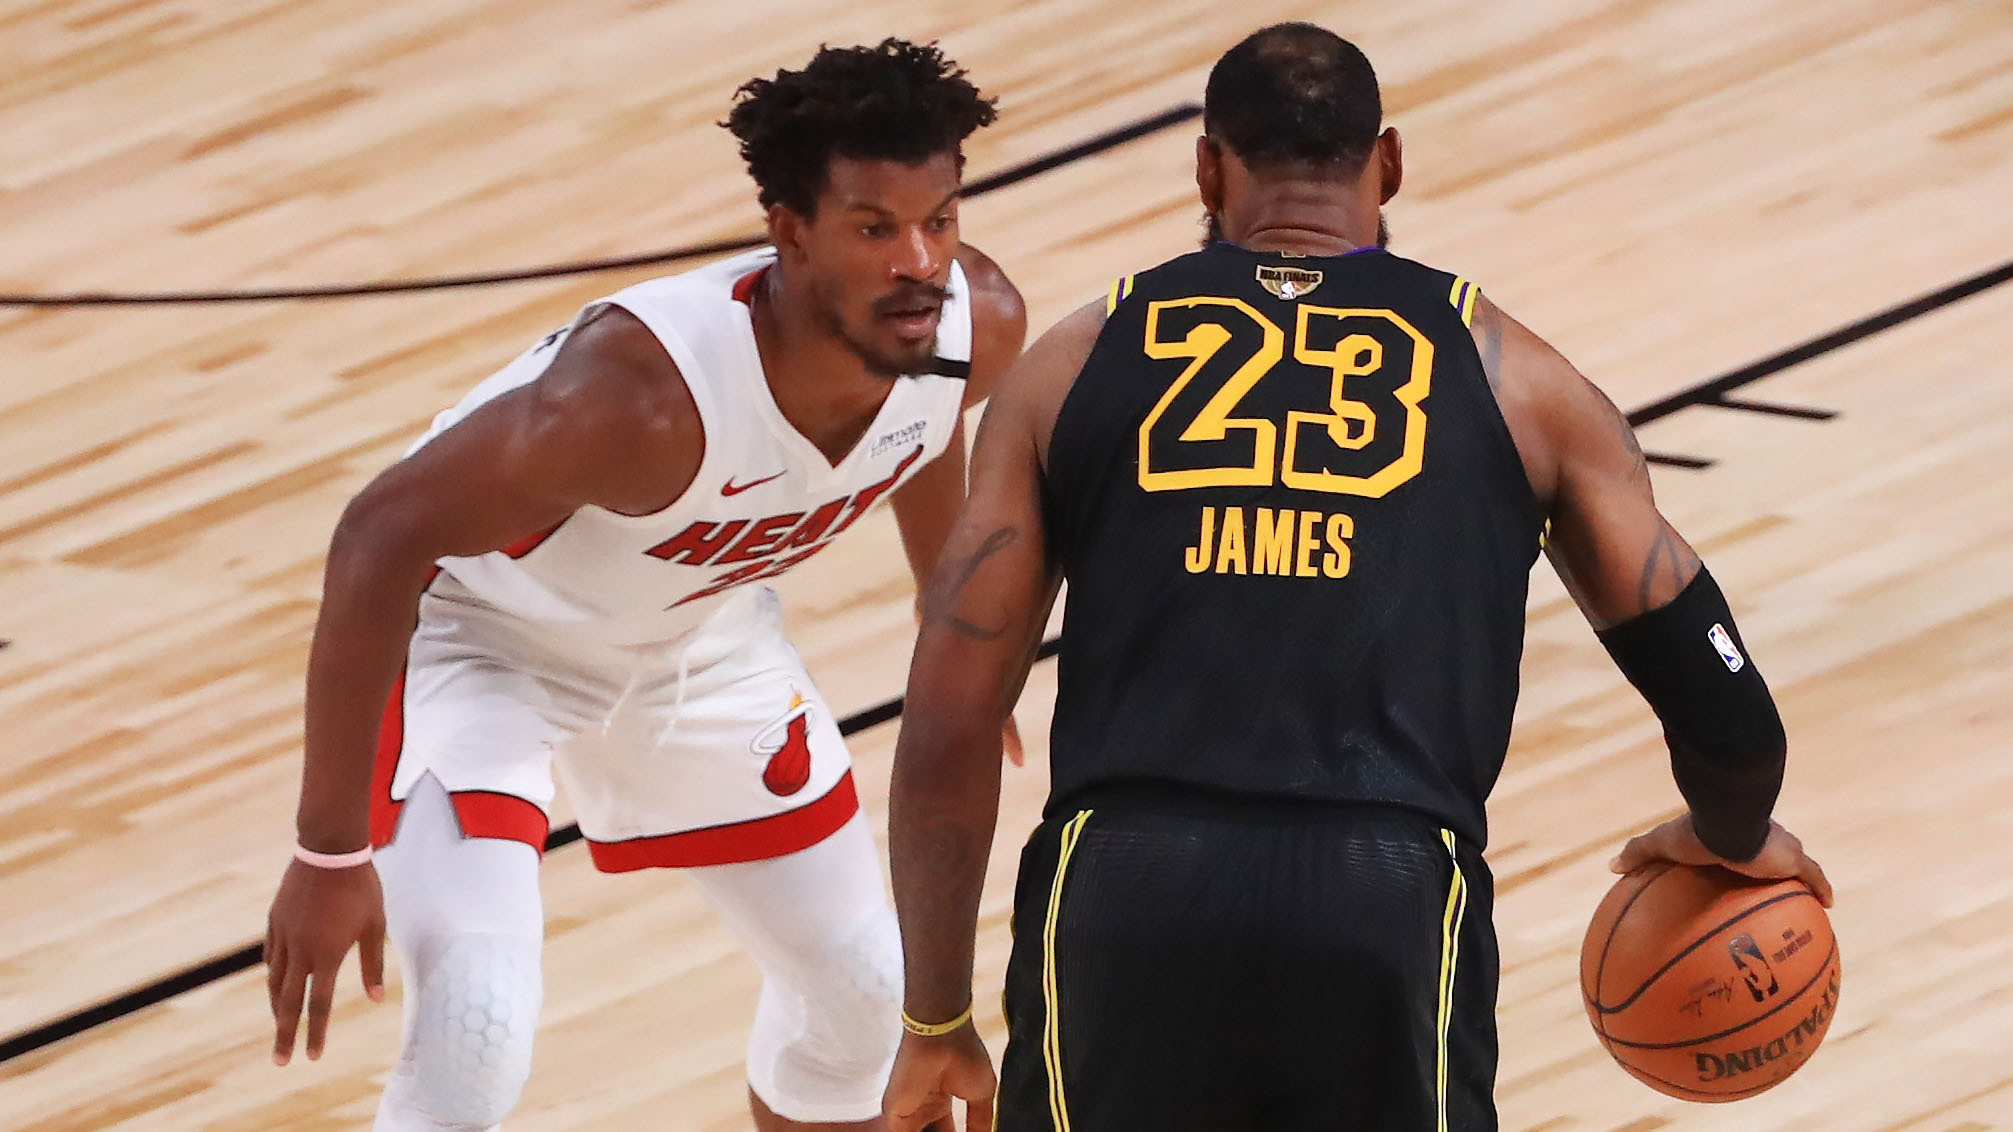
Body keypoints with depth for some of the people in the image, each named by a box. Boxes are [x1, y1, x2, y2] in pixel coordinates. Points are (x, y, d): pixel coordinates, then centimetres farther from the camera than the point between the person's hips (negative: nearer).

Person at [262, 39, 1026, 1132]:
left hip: (698, 624, 7)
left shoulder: (975, 325, -23)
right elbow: (382, 535, -36)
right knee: (477, 1038, -24)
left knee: (863, 990, 15)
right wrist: (331, 856, -33)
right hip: (478, 633, -7)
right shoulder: (644, 388, -43)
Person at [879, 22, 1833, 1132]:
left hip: (1124, 892, 0)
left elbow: (946, 730, 13)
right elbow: (1722, 711, 17)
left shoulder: (1073, 362, 17)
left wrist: (936, 1023, 22)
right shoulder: (1514, 376, 17)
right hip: (1393, 904, 0)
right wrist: (1732, 837, 40)